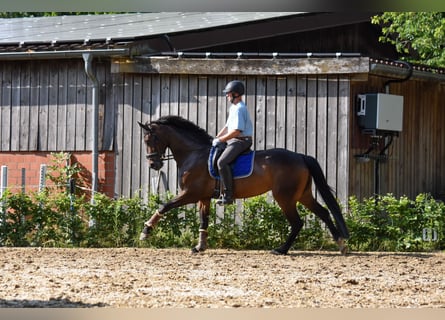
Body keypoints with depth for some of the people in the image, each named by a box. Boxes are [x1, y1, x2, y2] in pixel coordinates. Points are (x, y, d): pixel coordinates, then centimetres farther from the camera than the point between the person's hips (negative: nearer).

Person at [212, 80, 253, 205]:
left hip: (241, 141, -11)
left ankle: (228, 195, -28)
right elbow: (227, 126, 22)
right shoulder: (234, 108, 16)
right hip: (234, 140, 11)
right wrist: (216, 138, 11)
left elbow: (236, 131, -24)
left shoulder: (239, 109, -18)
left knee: (222, 162, -28)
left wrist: (220, 140, -18)